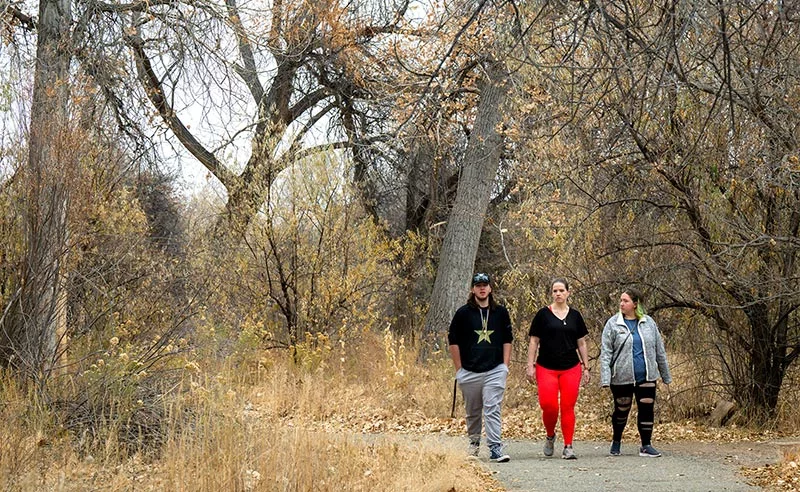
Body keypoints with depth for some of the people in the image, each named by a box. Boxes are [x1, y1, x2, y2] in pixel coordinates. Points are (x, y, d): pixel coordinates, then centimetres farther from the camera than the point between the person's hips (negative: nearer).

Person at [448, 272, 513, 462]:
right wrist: (459, 369, 1)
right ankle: (474, 442, 32)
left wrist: (505, 365, 5)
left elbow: (507, 340, 14)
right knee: (472, 411, 11)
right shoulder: (463, 313, 2)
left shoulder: (501, 312, 8)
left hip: (495, 370, 0)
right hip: (469, 372, 0)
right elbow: (453, 340, 5)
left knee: (492, 410, -10)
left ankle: (495, 449, -12)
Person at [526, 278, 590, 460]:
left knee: (568, 407, -2)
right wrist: (530, 365, -2)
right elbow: (534, 342, 4)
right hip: (547, 368, -2)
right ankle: (550, 436, 15)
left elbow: (581, 343, 15)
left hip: (571, 369, 2)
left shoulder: (575, 315, 10)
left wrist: (585, 367, 11)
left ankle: (568, 446, 5)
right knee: (548, 405, -13)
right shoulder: (543, 314, 3)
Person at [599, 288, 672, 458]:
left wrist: (666, 375, 14)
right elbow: (606, 352, -5)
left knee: (647, 409, -2)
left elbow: (659, 350, 12)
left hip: (646, 377, 2)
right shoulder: (613, 324, -2)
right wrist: (605, 378, -13)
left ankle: (646, 446, 9)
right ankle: (616, 442, 30)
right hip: (622, 378, -2)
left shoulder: (648, 323, 5)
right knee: (621, 410, 9)